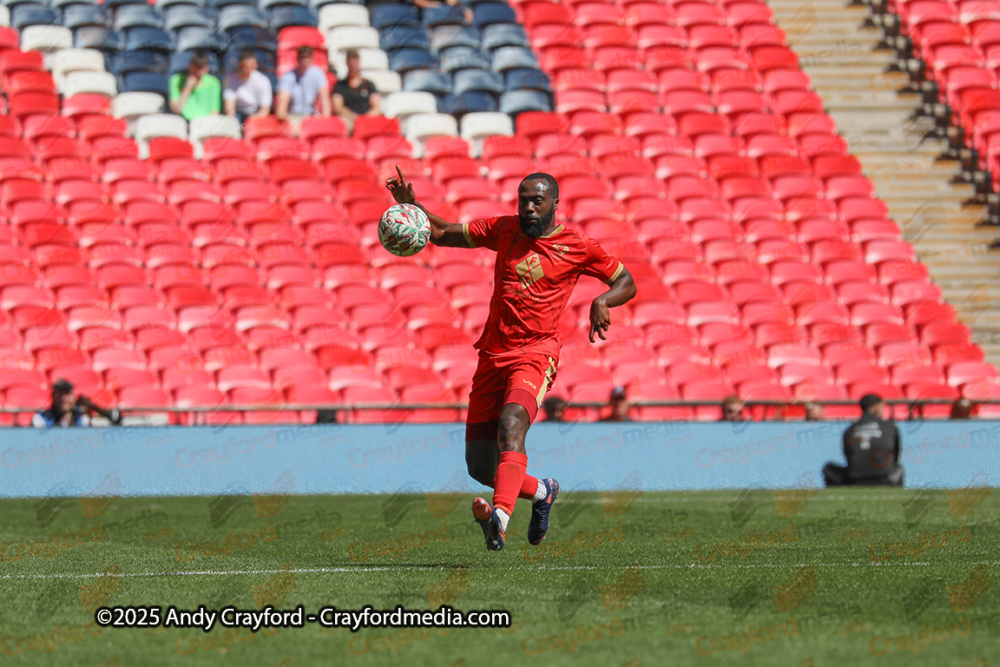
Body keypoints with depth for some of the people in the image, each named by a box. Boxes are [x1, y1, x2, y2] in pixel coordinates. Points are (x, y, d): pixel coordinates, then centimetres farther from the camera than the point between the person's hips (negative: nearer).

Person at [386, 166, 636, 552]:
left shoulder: (578, 247, 3)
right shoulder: (503, 230, 12)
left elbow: (627, 283, 13)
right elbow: (443, 234, 17)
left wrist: (602, 301, -8)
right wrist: (412, 207, -1)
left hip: (536, 354, -5)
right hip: (493, 355, 5)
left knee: (512, 425, -34)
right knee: (479, 468, 3)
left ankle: (500, 517, -51)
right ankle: (542, 492, 32)